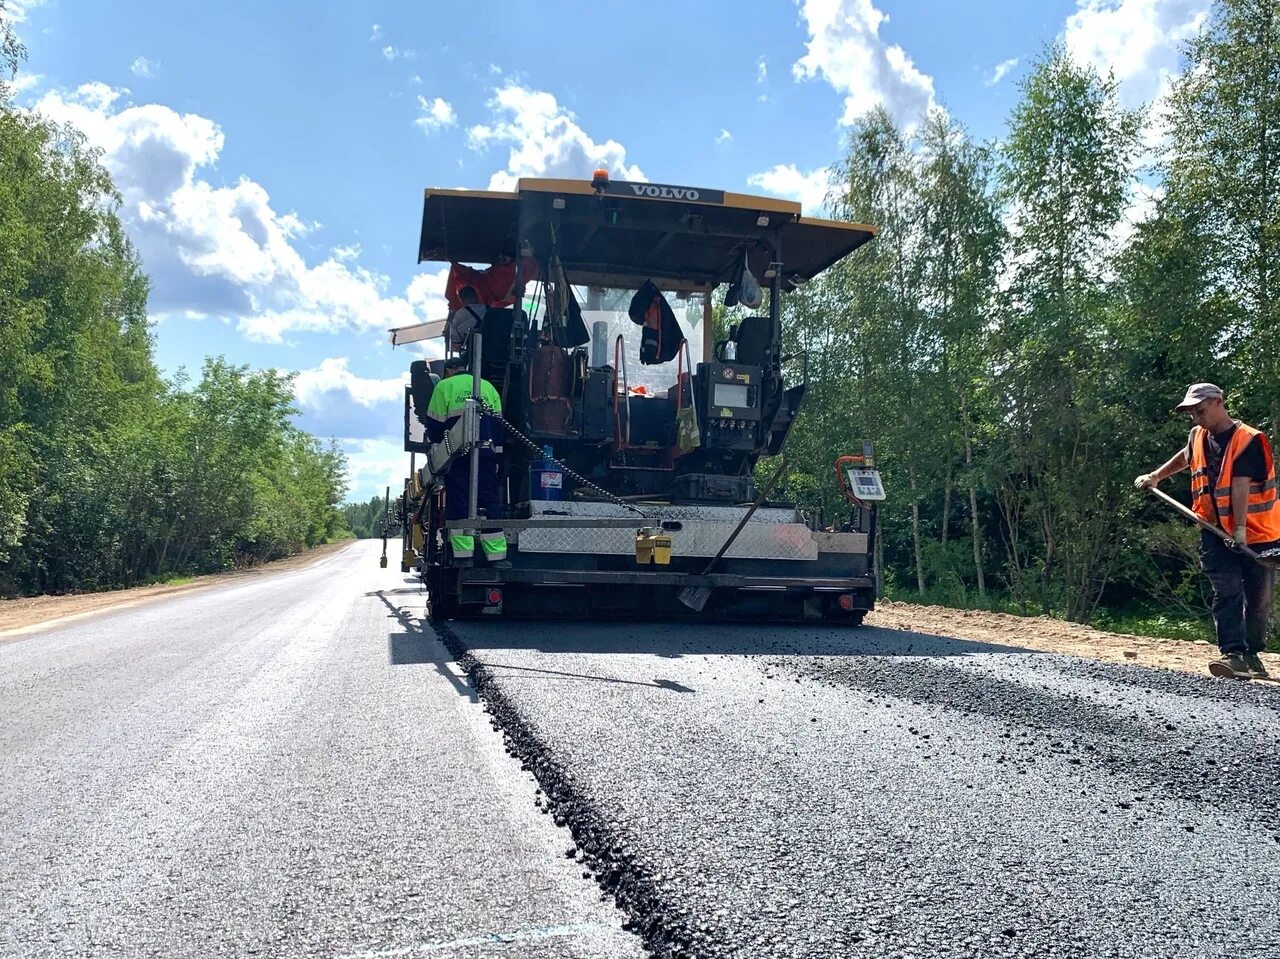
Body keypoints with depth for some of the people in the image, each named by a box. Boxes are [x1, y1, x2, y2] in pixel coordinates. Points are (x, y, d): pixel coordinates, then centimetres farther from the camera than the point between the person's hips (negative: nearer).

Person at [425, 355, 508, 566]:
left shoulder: (444, 386, 4)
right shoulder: (487, 386, 15)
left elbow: (434, 426, 2)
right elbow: (497, 424, 12)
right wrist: (496, 455, 15)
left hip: (457, 456, -3)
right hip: (486, 453, 3)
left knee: (458, 503, 1)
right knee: (490, 503, 5)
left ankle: (464, 555, -3)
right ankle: (497, 556, 2)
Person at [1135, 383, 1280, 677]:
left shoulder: (1249, 440, -13)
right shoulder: (1198, 436, 7)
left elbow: (1241, 485, -24)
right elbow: (1186, 456, 32)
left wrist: (1240, 528, -29)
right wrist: (1156, 476, 30)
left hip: (1256, 532, -4)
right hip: (1216, 532, 4)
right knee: (1227, 592, -9)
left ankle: (1253, 653, 22)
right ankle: (1233, 654, -16)